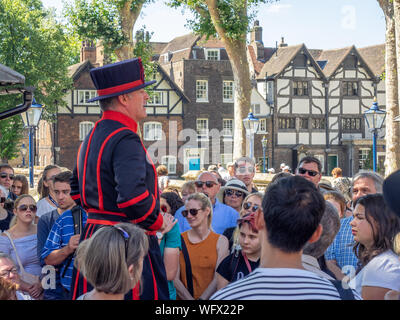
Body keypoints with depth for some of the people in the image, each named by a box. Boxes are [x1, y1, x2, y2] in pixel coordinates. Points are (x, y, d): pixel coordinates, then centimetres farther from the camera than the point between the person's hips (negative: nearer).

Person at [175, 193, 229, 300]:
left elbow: (218, 278, -2)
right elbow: (174, 278, -1)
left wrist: (202, 299, -12)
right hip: (183, 297, 1)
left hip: (210, 297, -1)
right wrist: (190, 299, -13)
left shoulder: (221, 241, 4)